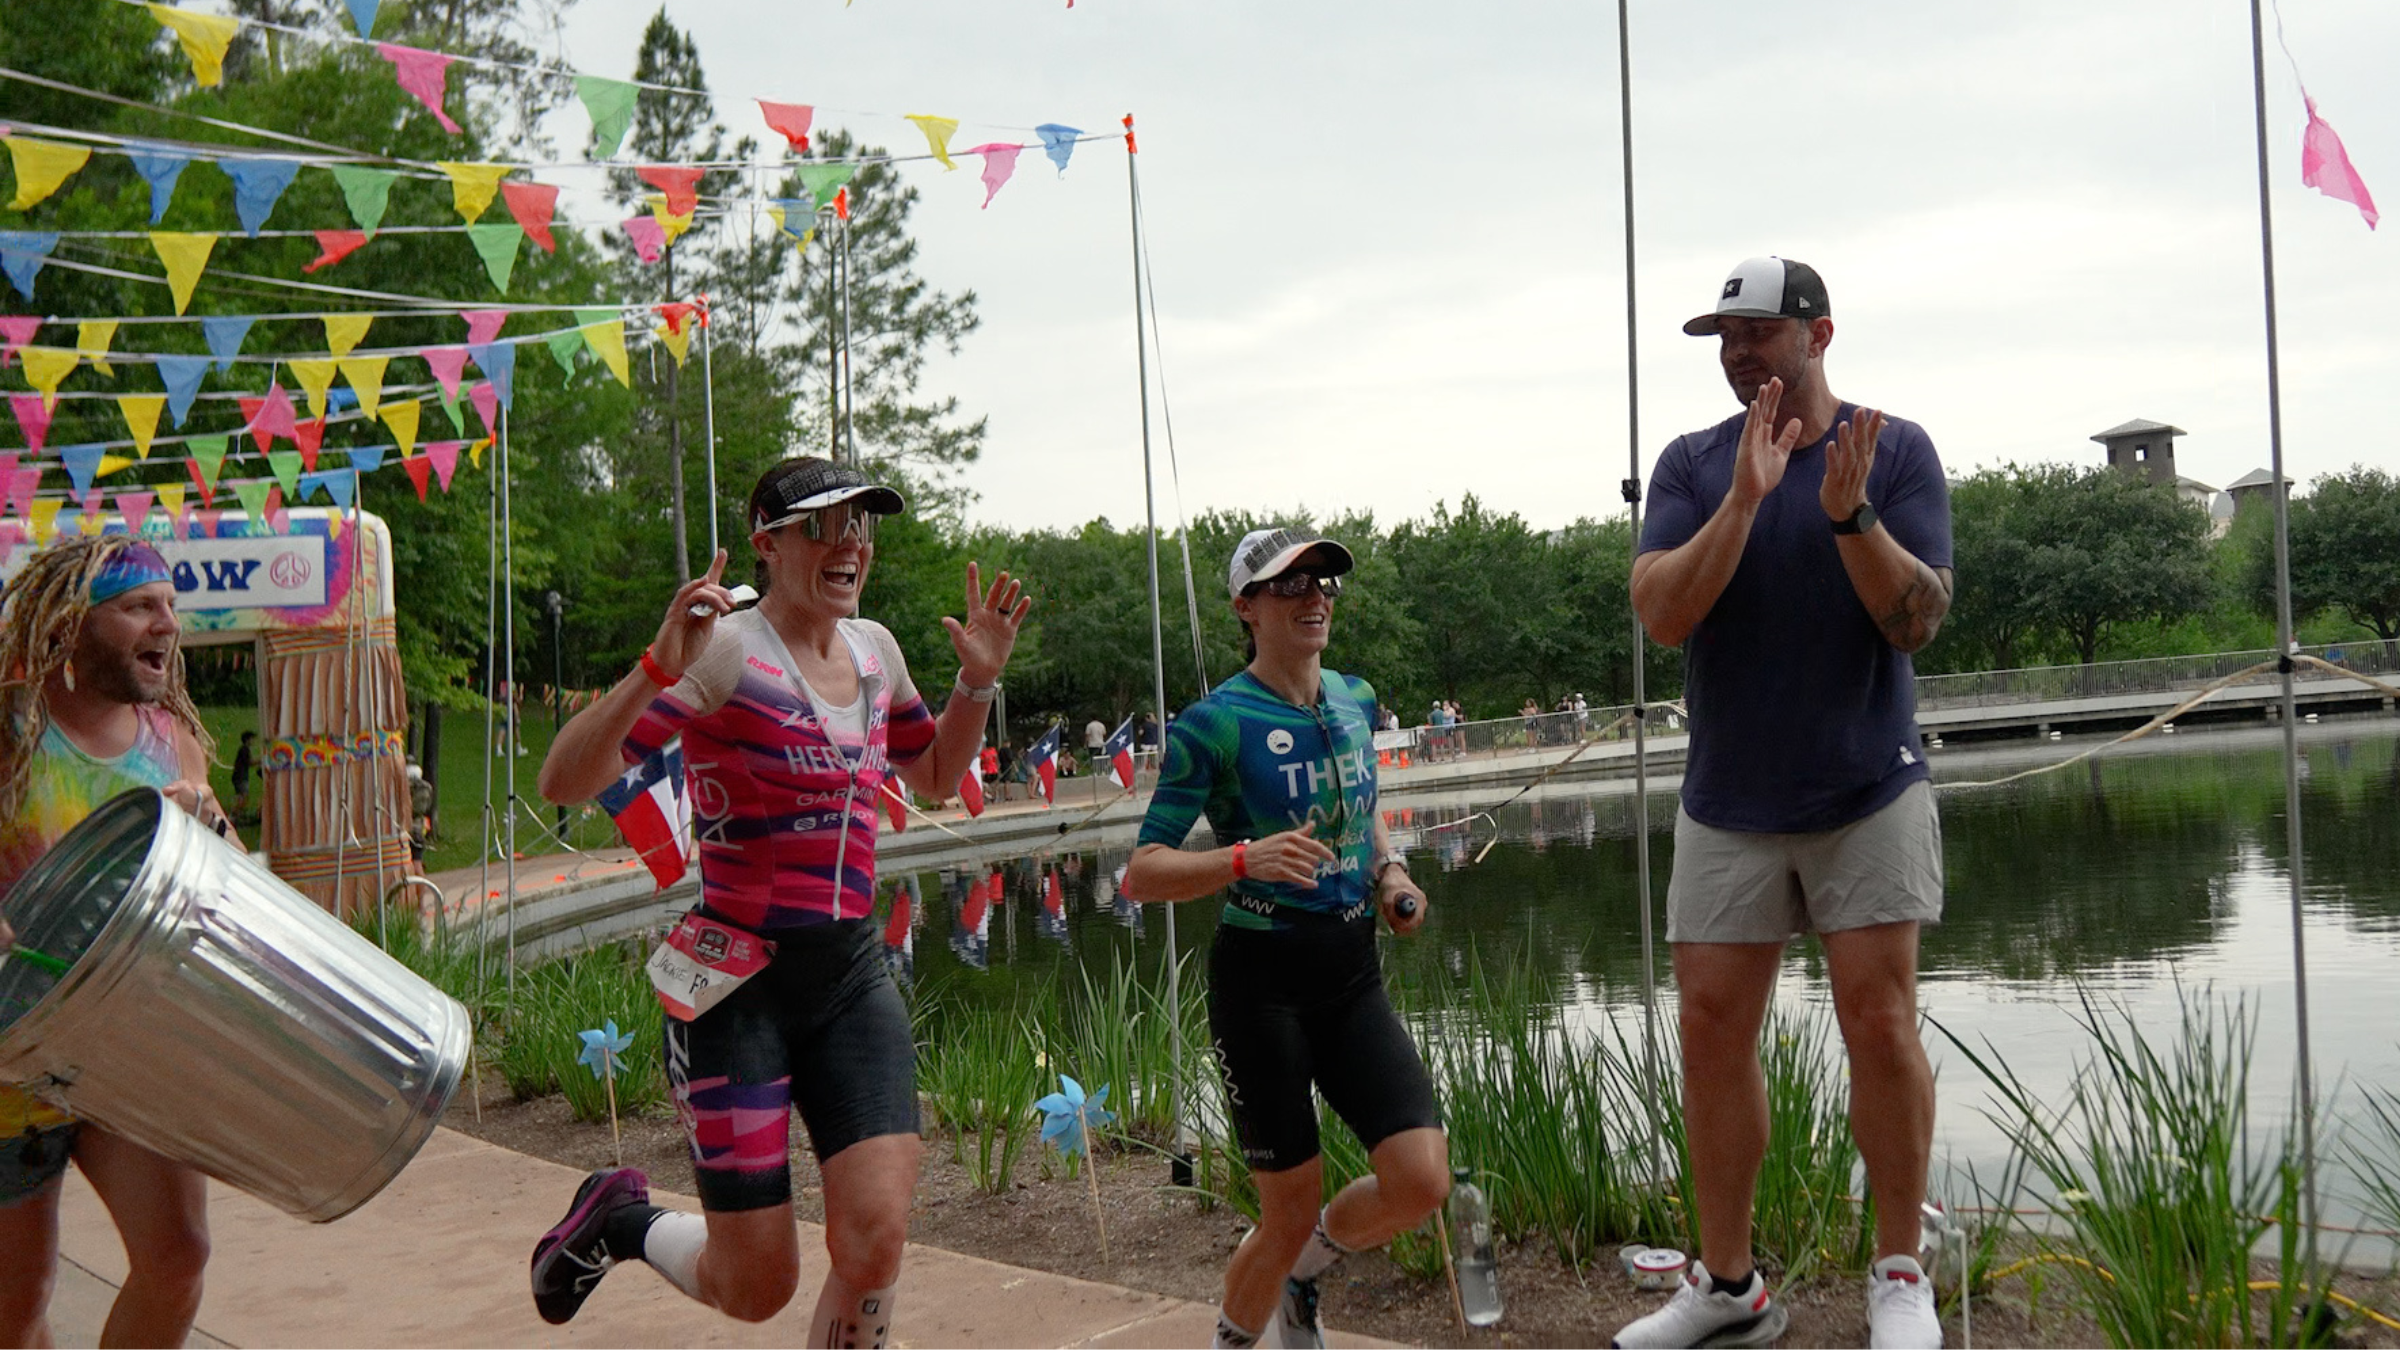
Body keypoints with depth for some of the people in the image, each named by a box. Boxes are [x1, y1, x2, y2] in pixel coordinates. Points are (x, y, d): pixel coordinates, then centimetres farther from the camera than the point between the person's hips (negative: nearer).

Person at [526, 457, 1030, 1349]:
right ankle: (617, 1218, 34)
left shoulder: (874, 648, 8)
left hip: (854, 978, 6)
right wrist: (656, 669, -32)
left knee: (876, 1241, -8)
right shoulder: (727, 650, -13)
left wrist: (978, 680, 9)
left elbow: (936, 777, 25)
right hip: (738, 984, -5)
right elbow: (563, 783, -19)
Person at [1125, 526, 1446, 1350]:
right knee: (1291, 1215, 0)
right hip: (1261, 979, -5)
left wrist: (1389, 872, 6)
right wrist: (1245, 859, -31)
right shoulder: (1215, 723, -11)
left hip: (1352, 975, 5)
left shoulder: (1357, 699, 8)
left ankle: (1305, 1270, 24)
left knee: (1422, 1182, -8)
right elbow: (1141, 873, -15)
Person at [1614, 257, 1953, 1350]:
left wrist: (1850, 515, -25)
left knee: (1879, 1025, -5)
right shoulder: (1693, 464, 3)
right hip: (1728, 801, 3)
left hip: (1867, 795, -2)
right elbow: (1662, 614, -12)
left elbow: (1919, 619, -10)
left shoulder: (1895, 449, -2)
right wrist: (1746, 497, -22)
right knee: (1712, 1031, 3)